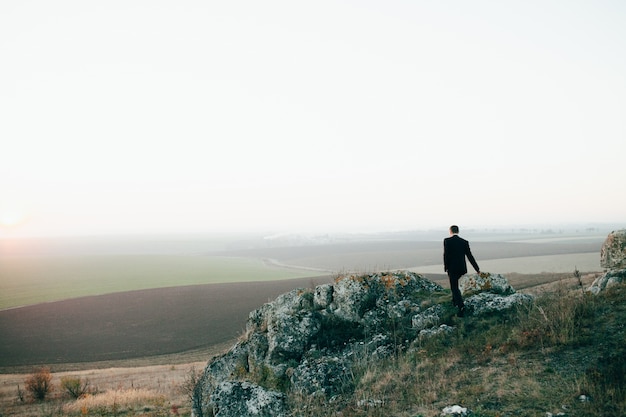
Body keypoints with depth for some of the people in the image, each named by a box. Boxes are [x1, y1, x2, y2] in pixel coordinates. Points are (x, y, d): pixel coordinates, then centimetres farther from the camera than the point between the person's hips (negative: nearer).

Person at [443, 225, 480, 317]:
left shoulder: (447, 240, -6)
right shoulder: (464, 242, 4)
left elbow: (446, 255, -12)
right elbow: (469, 256, 1)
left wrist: (446, 267, -3)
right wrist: (477, 269, 5)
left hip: (452, 268, -5)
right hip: (462, 268, 5)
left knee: (455, 288, -1)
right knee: (454, 283, 29)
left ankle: (461, 306, -19)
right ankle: (455, 301, 38)